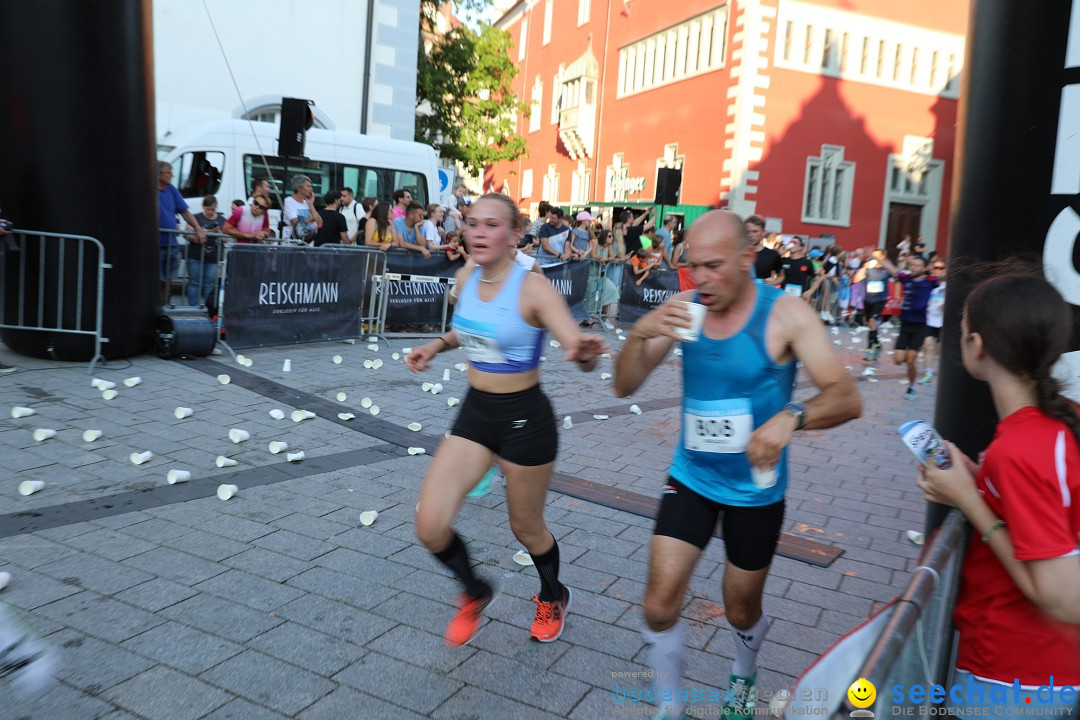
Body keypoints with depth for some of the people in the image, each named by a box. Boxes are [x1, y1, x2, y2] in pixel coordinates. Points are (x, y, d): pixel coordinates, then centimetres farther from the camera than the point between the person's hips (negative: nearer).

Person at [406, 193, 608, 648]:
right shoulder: (466, 278, 0)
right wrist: (436, 346, 4)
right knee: (429, 527, -4)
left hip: (525, 418, -5)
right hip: (475, 412, 6)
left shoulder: (533, 289, -19)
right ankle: (475, 594, 28)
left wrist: (586, 353, -51)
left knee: (526, 528, 14)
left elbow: (582, 355, -27)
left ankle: (553, 598, 48)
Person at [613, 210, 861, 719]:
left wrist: (791, 416, -42)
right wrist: (641, 333, -27)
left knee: (742, 612, 17)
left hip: (756, 489, -2)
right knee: (659, 606, -5)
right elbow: (624, 387, -8)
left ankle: (743, 677, 52)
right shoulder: (684, 308, -8)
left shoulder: (785, 314, -17)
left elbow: (847, 398, -21)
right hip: (692, 477, 2)